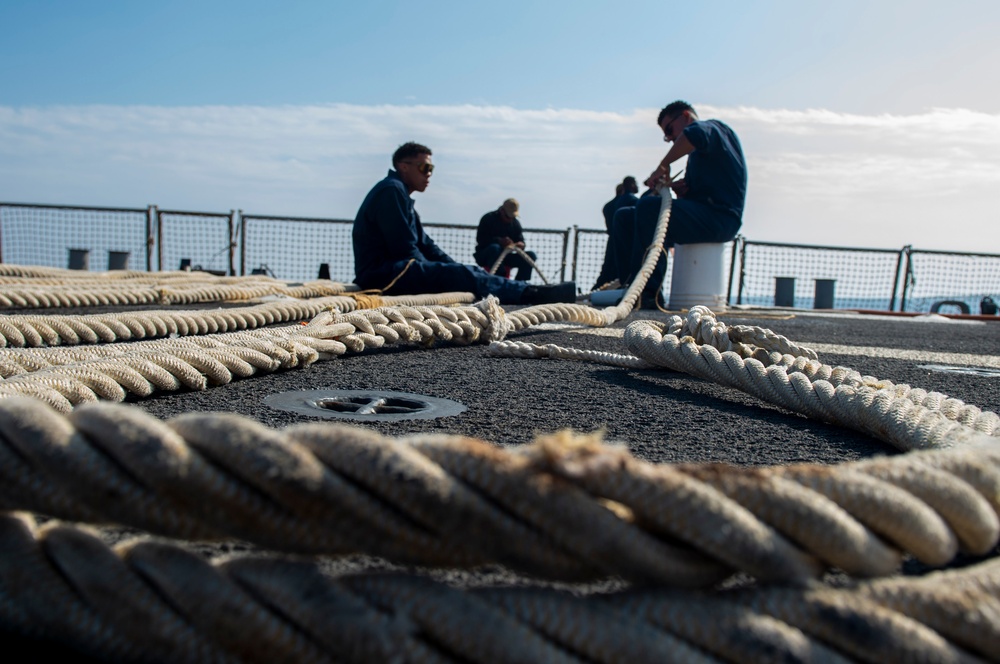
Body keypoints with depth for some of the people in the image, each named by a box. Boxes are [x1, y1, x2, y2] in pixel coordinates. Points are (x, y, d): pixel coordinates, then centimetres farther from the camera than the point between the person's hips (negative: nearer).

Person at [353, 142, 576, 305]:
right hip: (384, 274, -10)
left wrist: (459, 269, 10)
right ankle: (535, 294, -23)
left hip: (389, 272, 10)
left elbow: (425, 245, 20)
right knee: (463, 276, -20)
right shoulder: (392, 190, -11)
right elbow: (405, 250, -17)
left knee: (465, 271, 1)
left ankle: (531, 292, -8)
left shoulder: (400, 193, 22)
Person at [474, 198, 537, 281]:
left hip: (505, 256, 5)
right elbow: (480, 239, -17)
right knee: (495, 248, -39)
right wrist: (499, 241, -34)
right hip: (485, 255, -4)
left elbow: (521, 241, 6)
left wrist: (520, 245, -21)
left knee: (531, 255, -14)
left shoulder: (515, 223, 8)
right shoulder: (488, 218, -7)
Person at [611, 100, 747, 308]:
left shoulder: (715, 128, 2)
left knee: (649, 206, -31)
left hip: (719, 216, -10)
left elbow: (696, 134, -24)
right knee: (624, 217, 7)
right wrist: (676, 187, 2)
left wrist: (663, 166, -19)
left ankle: (649, 291, -33)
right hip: (699, 217, 10)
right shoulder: (696, 154, 29)